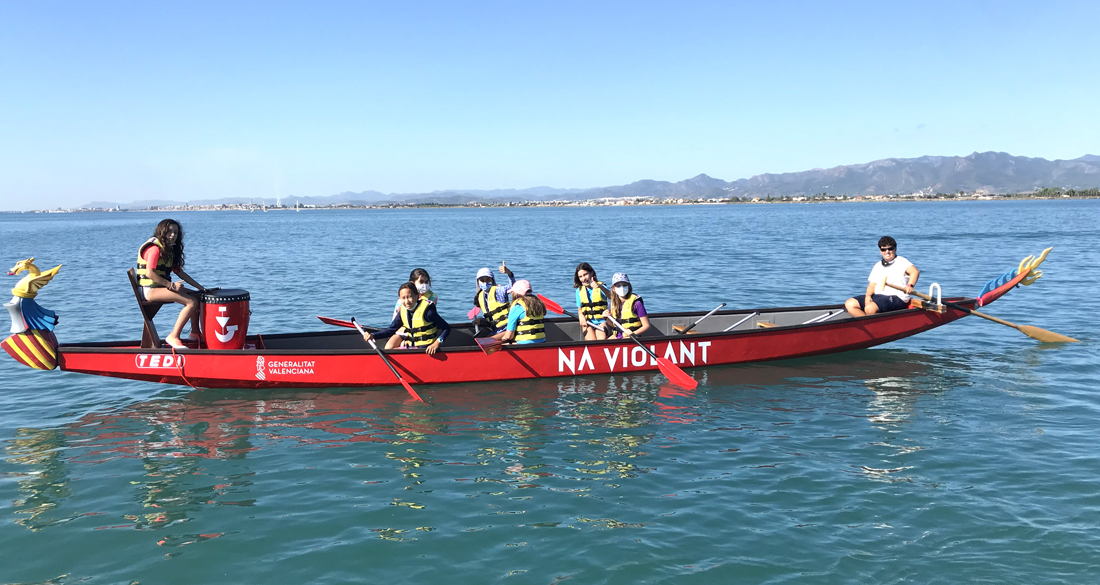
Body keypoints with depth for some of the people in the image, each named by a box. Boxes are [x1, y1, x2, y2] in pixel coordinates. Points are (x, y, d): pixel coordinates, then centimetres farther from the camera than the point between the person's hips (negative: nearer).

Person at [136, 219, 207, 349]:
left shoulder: (170, 250, 17)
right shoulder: (155, 248, -12)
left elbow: (180, 272, 16)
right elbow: (150, 273, -21)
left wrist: (200, 287, 8)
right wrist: (171, 285, -20)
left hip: (163, 287, 10)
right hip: (151, 290, -10)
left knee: (197, 296, 9)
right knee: (192, 302, -23)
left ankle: (195, 333, 12)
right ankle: (174, 337, -21)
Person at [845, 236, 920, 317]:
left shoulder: (901, 262, 0)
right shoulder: (878, 266, 20)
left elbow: (915, 271, -18)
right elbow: (872, 285, 14)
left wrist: (910, 286, -38)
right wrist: (868, 295, -9)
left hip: (896, 299, -8)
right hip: (877, 296, 8)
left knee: (870, 308, -35)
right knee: (849, 304, -9)